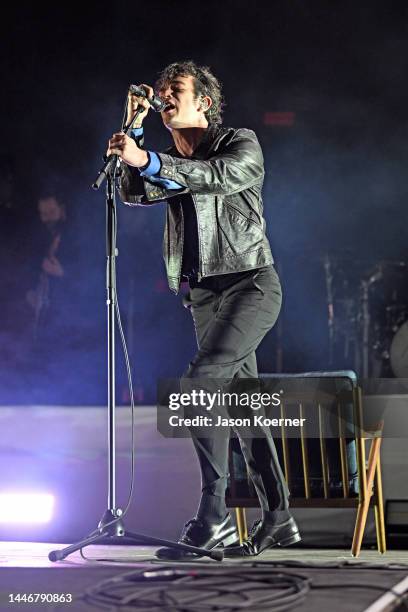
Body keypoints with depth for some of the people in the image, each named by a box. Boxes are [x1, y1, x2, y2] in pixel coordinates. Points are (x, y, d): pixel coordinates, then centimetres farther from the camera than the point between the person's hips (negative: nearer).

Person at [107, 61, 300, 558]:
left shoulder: (242, 144, 0)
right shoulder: (172, 163, 19)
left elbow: (221, 176, -22)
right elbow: (135, 194, 2)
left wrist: (147, 161, -32)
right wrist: (134, 131, -2)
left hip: (249, 283, -8)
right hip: (204, 294, 8)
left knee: (197, 382, -24)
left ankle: (213, 516, -25)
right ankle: (277, 517, 14)